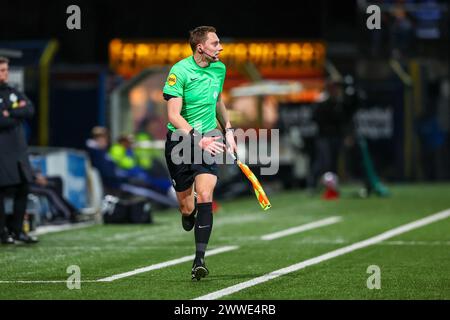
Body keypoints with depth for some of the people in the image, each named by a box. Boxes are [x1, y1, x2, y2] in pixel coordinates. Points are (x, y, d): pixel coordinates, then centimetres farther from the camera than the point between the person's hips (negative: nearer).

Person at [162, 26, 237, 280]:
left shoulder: (219, 68, 4)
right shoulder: (180, 71, -14)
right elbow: (174, 116, -19)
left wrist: (228, 130, 21)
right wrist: (198, 140, -28)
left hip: (208, 140, 3)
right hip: (180, 142, -3)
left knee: (205, 197, -17)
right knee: (187, 207, 3)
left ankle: (200, 259, -17)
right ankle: (189, 213, 43)